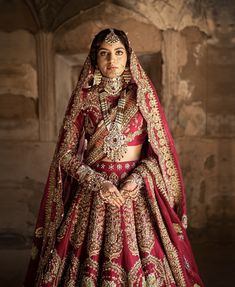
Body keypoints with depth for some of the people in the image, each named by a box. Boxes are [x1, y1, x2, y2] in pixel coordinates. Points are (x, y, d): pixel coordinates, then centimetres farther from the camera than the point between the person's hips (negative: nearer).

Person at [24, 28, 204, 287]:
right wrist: (97, 182, -13)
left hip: (137, 191, 0)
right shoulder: (83, 98, 3)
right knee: (90, 262, 1)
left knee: (140, 260, 0)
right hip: (92, 193, 0)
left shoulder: (143, 95, 3)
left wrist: (138, 178, -13)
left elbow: (160, 149, 3)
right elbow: (66, 154, 1)